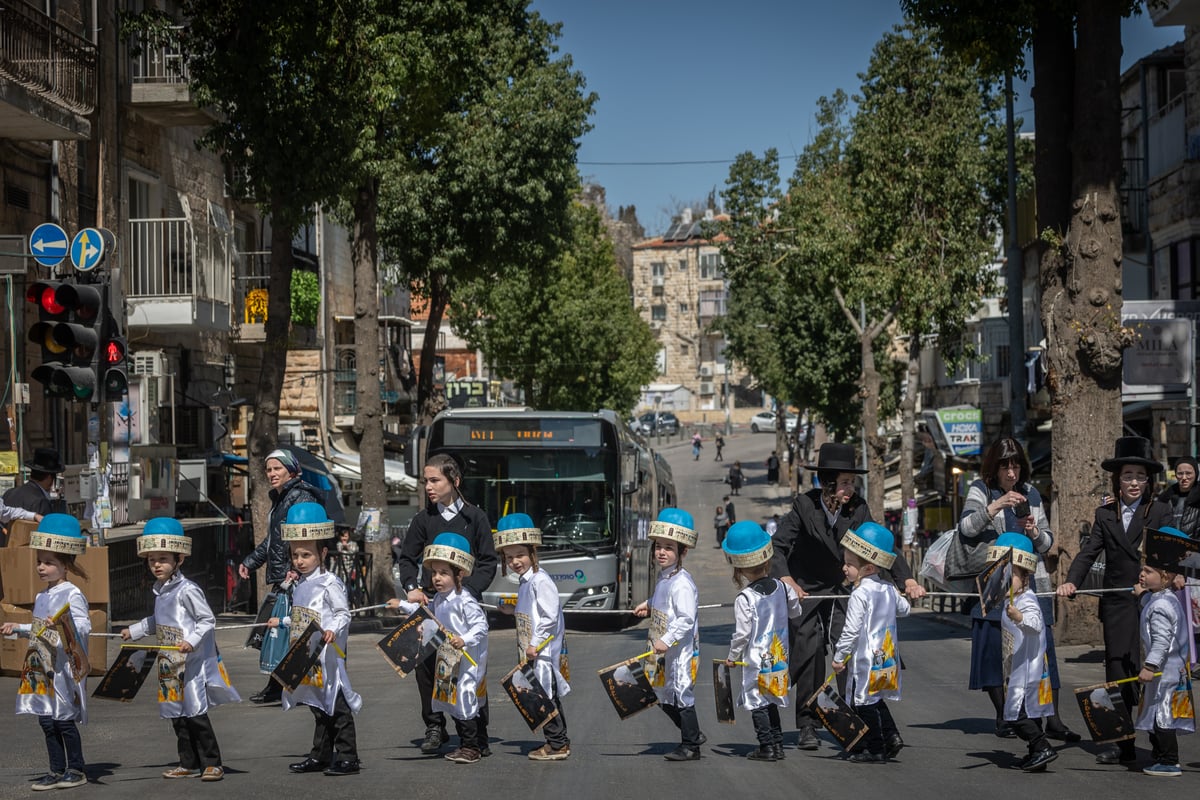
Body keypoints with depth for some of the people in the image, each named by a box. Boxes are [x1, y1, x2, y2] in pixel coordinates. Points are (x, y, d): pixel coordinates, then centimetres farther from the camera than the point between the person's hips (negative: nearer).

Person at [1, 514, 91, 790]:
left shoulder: (72, 595, -12)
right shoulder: (42, 597, 15)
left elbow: (84, 625, -23)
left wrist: (61, 624, -39)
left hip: (65, 668, -8)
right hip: (42, 669, 8)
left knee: (64, 719, -3)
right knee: (46, 719, 9)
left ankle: (77, 769, 9)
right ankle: (57, 771, 15)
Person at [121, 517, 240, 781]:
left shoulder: (187, 590, -14)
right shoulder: (160, 591, 12)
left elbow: (207, 620, -15)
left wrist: (192, 641, -27)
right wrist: (134, 631, 29)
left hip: (191, 662, -9)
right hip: (169, 664, 9)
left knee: (195, 713, -8)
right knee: (176, 714, 10)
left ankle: (212, 763, -1)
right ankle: (189, 764, 18)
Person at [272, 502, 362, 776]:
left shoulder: (330, 584, -11)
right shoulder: (299, 585, 14)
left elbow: (343, 614, -15)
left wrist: (333, 630, -31)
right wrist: (281, 622, 33)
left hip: (328, 655, -8)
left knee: (337, 705, -5)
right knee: (318, 708, 15)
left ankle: (348, 758, -1)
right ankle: (321, 756, 22)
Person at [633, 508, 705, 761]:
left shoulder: (682, 583, -19)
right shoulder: (664, 579, 11)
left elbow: (686, 617, -26)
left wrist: (667, 640, -29)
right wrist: (650, 605, 18)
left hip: (681, 649, -10)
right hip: (664, 651, 10)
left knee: (682, 694, -3)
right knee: (664, 697, 15)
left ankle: (690, 747, 6)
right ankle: (693, 735, 28)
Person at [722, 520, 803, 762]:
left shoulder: (744, 599, -18)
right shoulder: (782, 588, -2)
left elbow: (742, 633, -16)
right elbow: (795, 612, 15)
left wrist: (732, 657, -1)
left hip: (756, 659, -6)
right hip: (778, 657, 6)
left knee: (757, 702, 3)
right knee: (771, 702, 18)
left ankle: (766, 746, 3)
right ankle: (777, 744, 20)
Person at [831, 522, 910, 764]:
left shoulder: (860, 595, -19)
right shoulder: (888, 589, 5)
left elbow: (851, 630, -20)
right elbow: (903, 608, 23)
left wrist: (839, 657, -12)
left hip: (865, 660, -8)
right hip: (887, 657, 8)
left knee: (865, 703, 1)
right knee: (877, 701, 21)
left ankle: (876, 750, 5)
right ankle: (891, 737, 14)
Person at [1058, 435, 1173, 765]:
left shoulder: (1160, 512, 3)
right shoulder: (1105, 515, 13)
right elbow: (1089, 551, 4)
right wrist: (1071, 580, -14)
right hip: (1117, 606, 4)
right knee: (1117, 674, 5)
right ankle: (1123, 746, 12)